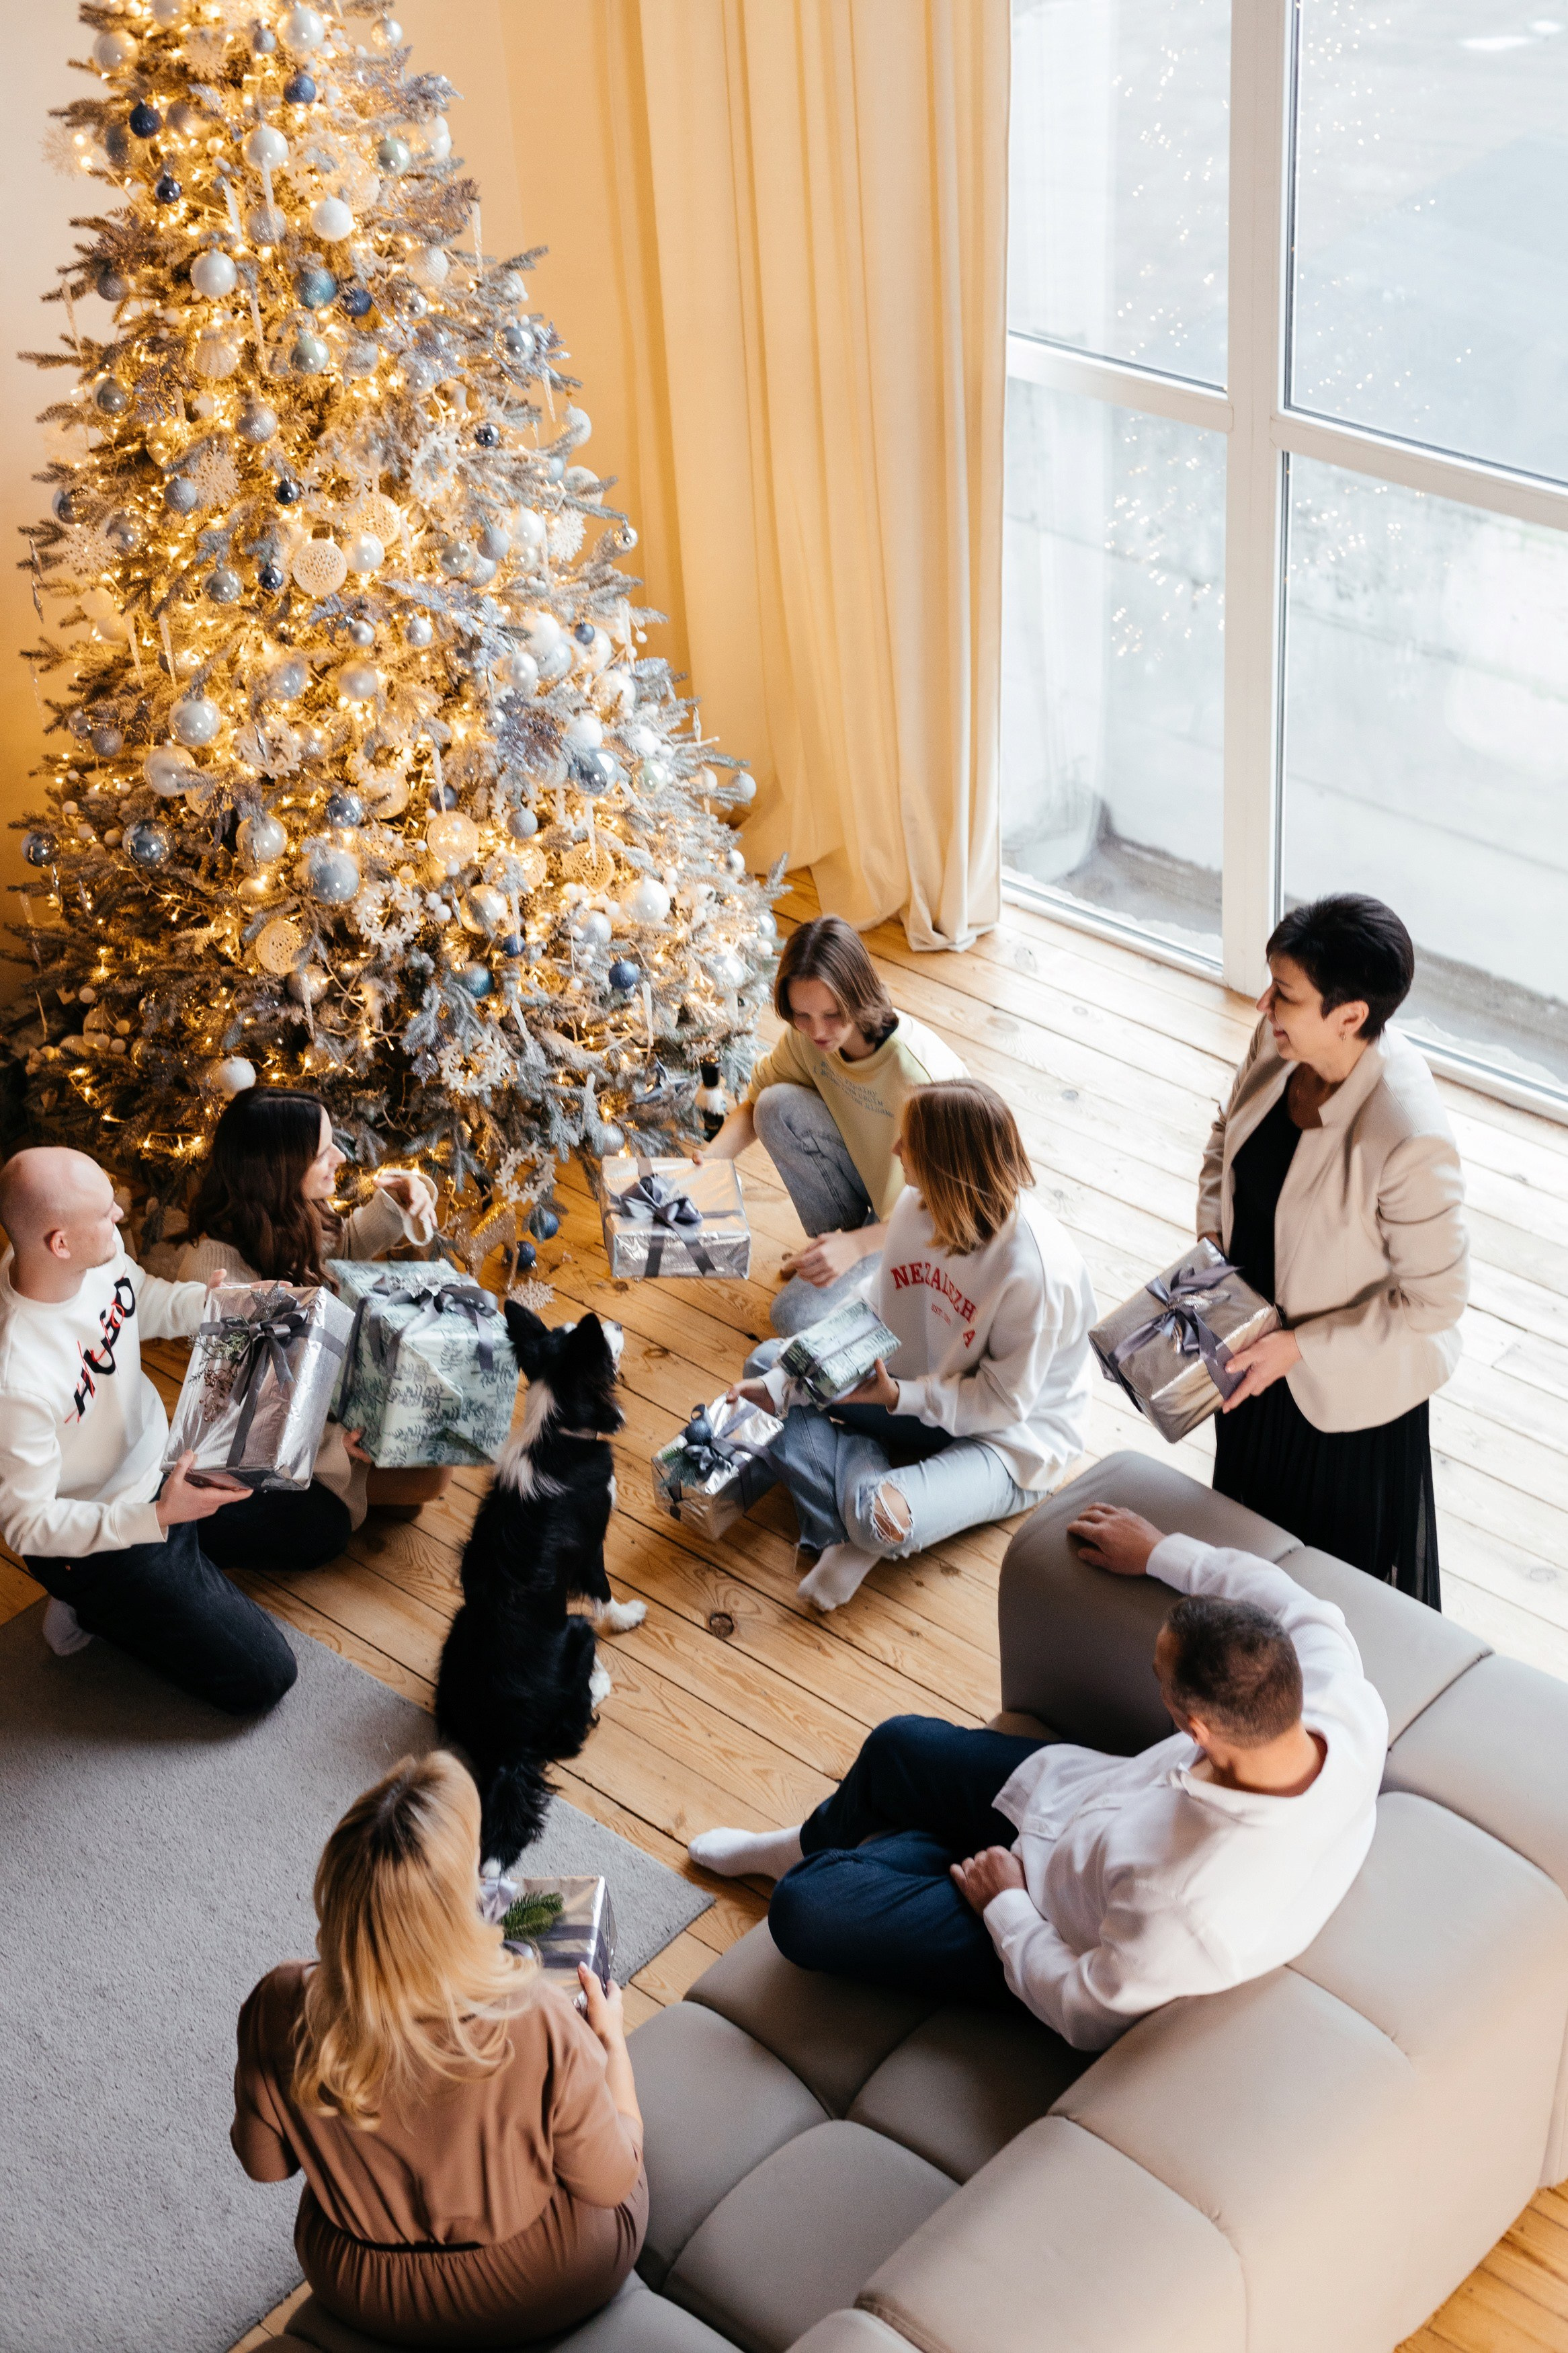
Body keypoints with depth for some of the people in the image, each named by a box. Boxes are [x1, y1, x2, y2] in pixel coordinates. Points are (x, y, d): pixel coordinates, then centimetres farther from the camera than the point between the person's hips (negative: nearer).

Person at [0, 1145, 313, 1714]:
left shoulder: (98, 1250, -17)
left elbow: (144, 1300, 8)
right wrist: (156, 1518, -34)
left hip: (161, 1470, 8)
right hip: (96, 1538, -8)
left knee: (324, 1527, 17)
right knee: (262, 1678, -6)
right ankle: (96, 1608, 10)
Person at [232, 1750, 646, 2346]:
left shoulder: (278, 2013, -29)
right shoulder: (537, 2027, -38)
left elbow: (265, 2161, -8)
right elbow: (610, 2182, -19)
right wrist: (610, 2035, -4)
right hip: (547, 2288, -2)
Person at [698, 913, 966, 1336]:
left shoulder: (916, 1071, -35)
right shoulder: (807, 1036, -15)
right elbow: (755, 1102, 1)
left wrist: (858, 1244, -42)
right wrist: (711, 1158, -20)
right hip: (870, 1173, 7)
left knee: (798, 1316, -21)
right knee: (777, 1106, -18)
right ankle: (832, 1242, 1)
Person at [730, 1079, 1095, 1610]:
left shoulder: (1036, 1270, -31)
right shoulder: (917, 1207, -10)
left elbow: (1003, 1401, -21)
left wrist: (898, 1396, -29)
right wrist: (777, 1384, -10)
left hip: (1007, 1441, -8)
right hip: (922, 1386, 8)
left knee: (874, 1520, -35)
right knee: (767, 1361, 1)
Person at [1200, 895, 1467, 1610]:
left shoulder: (1411, 1141, -38)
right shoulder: (1278, 1040, -17)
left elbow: (1433, 1301, -26)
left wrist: (1300, 1348, -24)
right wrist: (1210, 1242, -6)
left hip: (1351, 1383, -7)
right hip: (1257, 1343, 7)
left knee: (1351, 1571, 19)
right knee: (1253, 1514, 32)